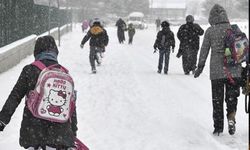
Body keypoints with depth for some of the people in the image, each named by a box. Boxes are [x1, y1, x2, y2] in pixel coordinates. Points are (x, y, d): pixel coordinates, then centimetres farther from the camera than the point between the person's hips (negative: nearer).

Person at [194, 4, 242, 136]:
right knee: (232, 97, 11)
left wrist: (200, 67, 10)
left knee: (217, 100, 10)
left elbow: (204, 50, 1)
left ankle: (218, 127, 13)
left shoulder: (210, 31, -2)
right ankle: (231, 117, -14)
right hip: (234, 71, 1)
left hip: (216, 71, -1)